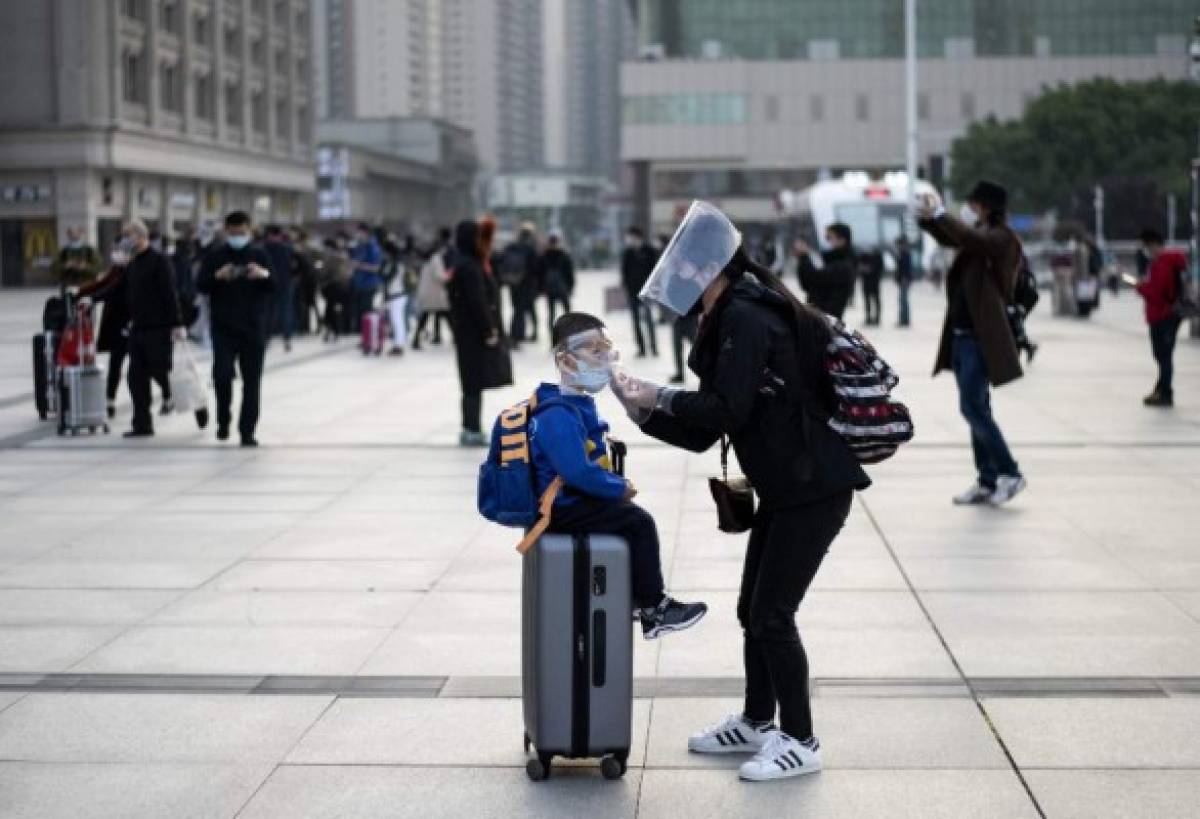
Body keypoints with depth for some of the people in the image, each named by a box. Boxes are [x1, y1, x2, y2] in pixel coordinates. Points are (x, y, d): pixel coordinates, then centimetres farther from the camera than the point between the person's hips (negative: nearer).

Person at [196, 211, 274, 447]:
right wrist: (218, 276, -23)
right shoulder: (215, 257, 4)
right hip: (224, 328, -1)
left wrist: (265, 275, -22)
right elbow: (200, 286, -3)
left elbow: (274, 288, 0)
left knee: (252, 381, 1)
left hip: (254, 328, 1)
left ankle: (247, 431, 6)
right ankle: (223, 419, 13)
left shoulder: (259, 256, 6)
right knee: (222, 375, -11)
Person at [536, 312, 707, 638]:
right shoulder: (559, 415, -24)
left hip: (571, 500, 11)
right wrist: (620, 488, -18)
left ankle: (633, 596, 30)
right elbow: (577, 471, -31)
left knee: (629, 515, 21)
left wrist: (616, 483, 5)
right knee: (639, 522, -12)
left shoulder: (577, 405, 11)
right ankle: (653, 611, -4)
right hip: (563, 509, -11)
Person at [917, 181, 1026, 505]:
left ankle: (1010, 473, 0)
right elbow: (950, 238, 24)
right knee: (976, 409, 10)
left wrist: (939, 214, -22)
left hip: (981, 338, -9)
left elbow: (970, 238, -29)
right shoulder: (981, 234, 12)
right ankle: (987, 481, 15)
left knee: (973, 408, -10)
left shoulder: (1001, 238, -11)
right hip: (962, 335, 9)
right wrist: (928, 217, 5)